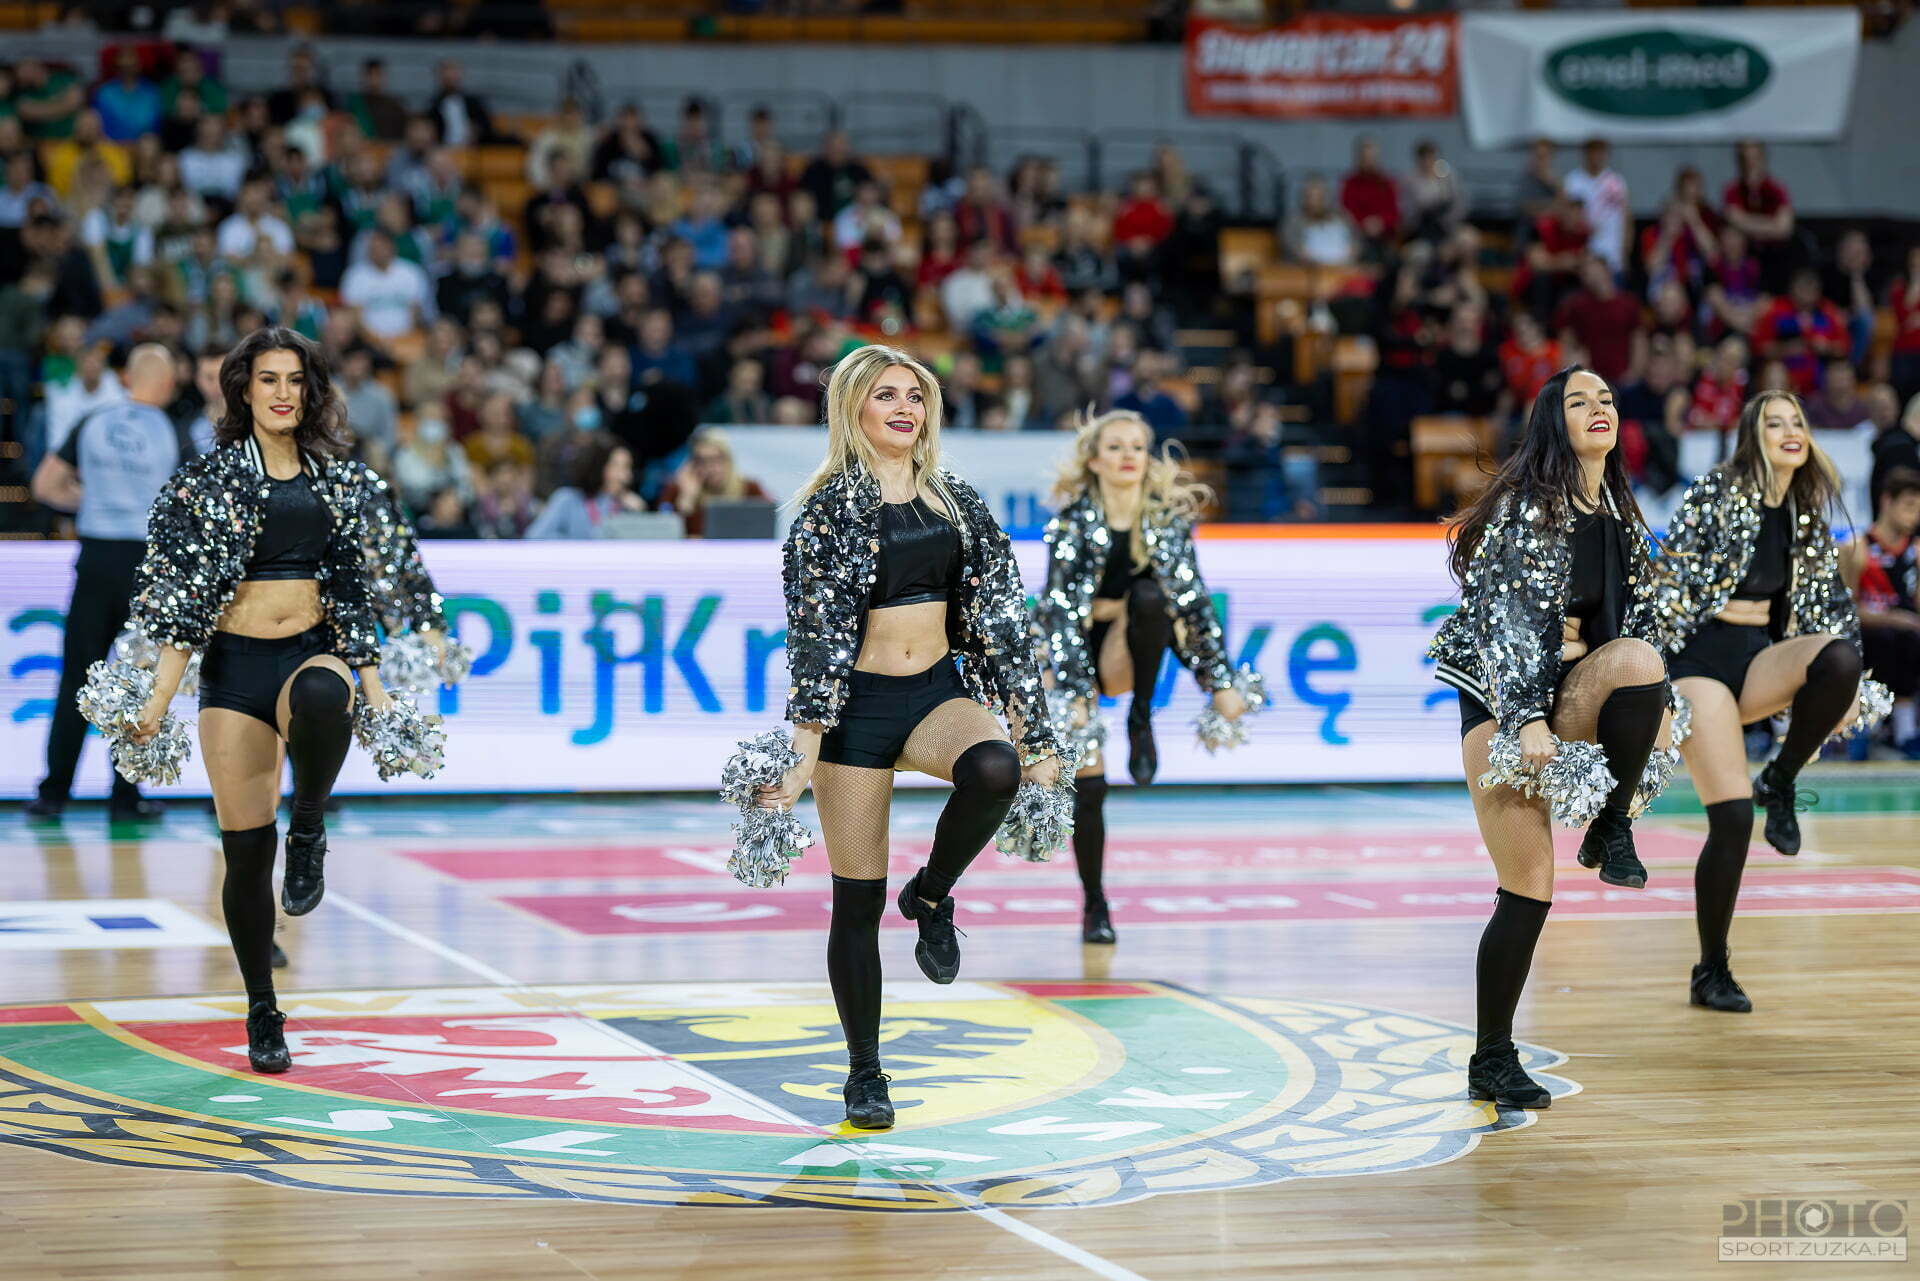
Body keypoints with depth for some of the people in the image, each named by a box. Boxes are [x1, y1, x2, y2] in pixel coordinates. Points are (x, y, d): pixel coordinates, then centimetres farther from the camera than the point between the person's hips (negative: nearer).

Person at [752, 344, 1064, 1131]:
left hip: (940, 691, 3)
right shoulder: (829, 509, -4)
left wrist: (1031, 733, 6)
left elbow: (996, 618, 9)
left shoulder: (957, 503, 9)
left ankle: (932, 896, -4)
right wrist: (804, 743, -19)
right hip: (859, 704, -3)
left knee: (993, 770, -33)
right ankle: (864, 1076, 15)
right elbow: (814, 630, -11)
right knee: (858, 899, 0)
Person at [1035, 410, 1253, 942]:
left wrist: (1220, 683, -9)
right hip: (1077, 653, -1)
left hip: (1132, 651, 1)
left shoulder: (1169, 517, -8)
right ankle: (1095, 908, 10)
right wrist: (1076, 694, -28)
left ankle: (1141, 723, -15)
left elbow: (1193, 598, -6)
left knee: (1150, 595, -32)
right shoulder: (1074, 522, -16)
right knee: (1088, 784, -7)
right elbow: (1061, 610, -20)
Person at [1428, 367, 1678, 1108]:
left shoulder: (1620, 515, 11)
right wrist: (1529, 719, -26)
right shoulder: (1526, 506, -10)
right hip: (1503, 695, -5)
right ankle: (1491, 1064, 2)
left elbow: (1638, 615, 16)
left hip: (1577, 690, 5)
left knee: (1638, 656, -30)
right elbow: (1505, 617, -17)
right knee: (1529, 886, -11)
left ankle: (1611, 832, -11)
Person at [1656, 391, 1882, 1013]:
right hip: (1701, 660, -5)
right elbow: (1671, 576, -9)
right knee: (1733, 818, -14)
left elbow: (1830, 604, 15)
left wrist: (1842, 683, 9)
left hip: (1762, 663, 5)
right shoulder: (1715, 493, -5)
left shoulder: (1808, 518, 10)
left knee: (1839, 658, -31)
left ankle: (1780, 783, -7)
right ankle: (1711, 972, 2)